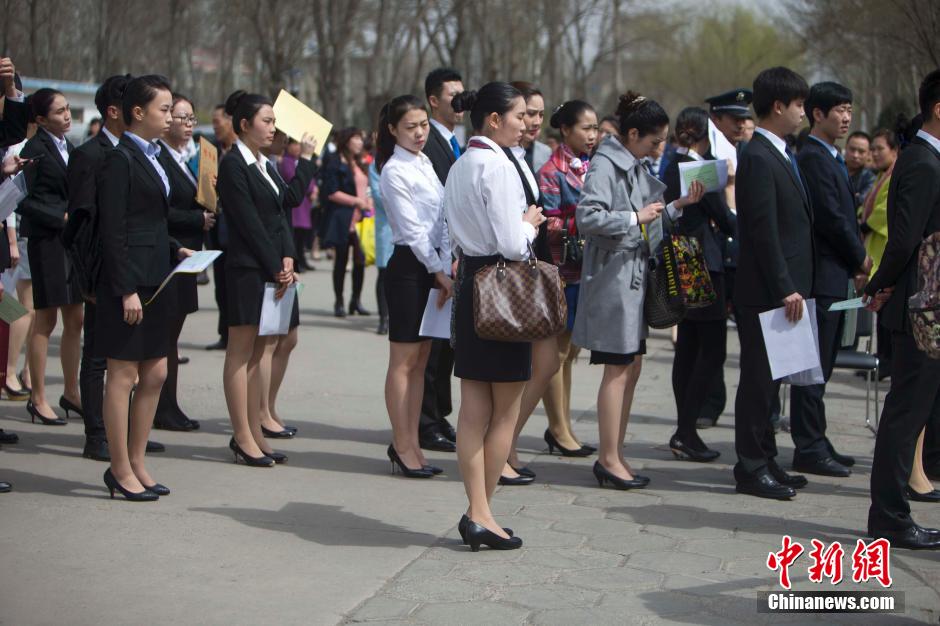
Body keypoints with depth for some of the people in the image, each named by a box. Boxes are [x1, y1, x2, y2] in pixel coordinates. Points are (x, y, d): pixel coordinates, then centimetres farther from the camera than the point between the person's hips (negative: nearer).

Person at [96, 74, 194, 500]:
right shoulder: (120, 160, -12)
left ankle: (136, 462, 22)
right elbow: (113, 231, -16)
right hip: (129, 279, -9)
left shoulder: (151, 157, 15)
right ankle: (120, 470, 8)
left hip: (155, 277, 9)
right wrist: (126, 289, -19)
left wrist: (175, 250, 8)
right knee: (123, 375, -1)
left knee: (154, 374, 12)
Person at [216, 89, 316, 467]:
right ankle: (244, 438, -1)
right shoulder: (233, 165, -8)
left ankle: (253, 432, 13)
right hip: (247, 270, -8)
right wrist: (277, 267, -12)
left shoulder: (264, 165, 19)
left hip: (275, 269, 9)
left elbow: (288, 202, 13)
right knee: (241, 352, -3)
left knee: (264, 350, 8)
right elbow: (249, 223, -13)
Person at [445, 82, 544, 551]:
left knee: (474, 408, 7)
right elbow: (512, 244, -20)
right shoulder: (497, 166, -15)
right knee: (506, 410, 3)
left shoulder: (460, 166, 12)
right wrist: (530, 223, 0)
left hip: (469, 285, 8)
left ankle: (477, 514, 10)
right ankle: (481, 513, 8)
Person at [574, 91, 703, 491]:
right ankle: (609, 459, 2)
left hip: (635, 275, 9)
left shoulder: (636, 167, 16)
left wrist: (680, 205, 9)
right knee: (617, 369, -5)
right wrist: (635, 218, -19)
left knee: (631, 368, 11)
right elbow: (588, 216, -24)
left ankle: (613, 456, 18)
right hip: (612, 275, -9)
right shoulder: (604, 165, -12)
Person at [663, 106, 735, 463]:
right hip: (704, 264, -9)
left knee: (688, 348, 12)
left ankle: (684, 430, 16)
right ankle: (686, 430, -7)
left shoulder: (672, 169, 11)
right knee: (712, 350, -5)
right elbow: (725, 219, -9)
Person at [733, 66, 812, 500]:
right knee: (758, 379, -2)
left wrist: (792, 287, 14)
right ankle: (751, 468, 6)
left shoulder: (780, 155, 15)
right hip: (765, 293, -10)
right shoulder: (758, 158, -15)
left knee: (768, 379, 15)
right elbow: (763, 231, -20)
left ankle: (766, 461, 24)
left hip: (782, 291, 10)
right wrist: (785, 289, -20)